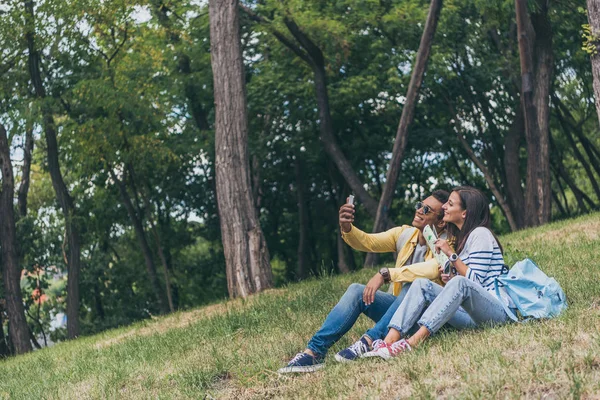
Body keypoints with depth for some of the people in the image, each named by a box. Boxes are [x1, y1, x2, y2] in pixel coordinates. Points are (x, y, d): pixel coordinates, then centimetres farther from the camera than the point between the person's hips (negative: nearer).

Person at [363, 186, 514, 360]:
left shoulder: (480, 234, -4)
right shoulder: (461, 237, 21)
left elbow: (475, 281, -13)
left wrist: (451, 254, -15)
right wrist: (450, 278, 4)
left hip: (498, 310, -8)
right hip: (470, 314, 8)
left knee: (460, 283, -36)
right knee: (422, 283, -9)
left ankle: (413, 342, -48)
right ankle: (390, 340, -31)